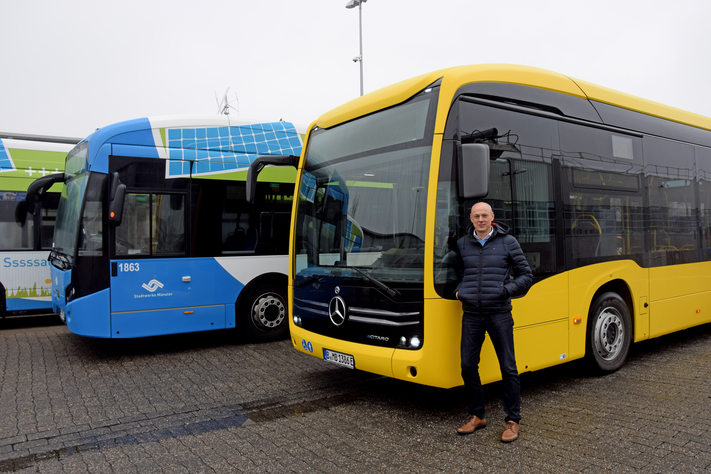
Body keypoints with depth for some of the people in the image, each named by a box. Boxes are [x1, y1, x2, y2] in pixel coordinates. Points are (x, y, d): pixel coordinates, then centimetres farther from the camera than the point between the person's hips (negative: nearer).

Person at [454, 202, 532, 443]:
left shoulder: (508, 242, 0)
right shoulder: (462, 244, 8)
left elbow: (526, 275, 3)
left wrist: (506, 290, -11)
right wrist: (459, 290, 3)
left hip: (499, 314, -3)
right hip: (471, 315, 3)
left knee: (508, 367, 1)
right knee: (468, 366, 4)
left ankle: (512, 420, 15)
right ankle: (477, 416, 22)